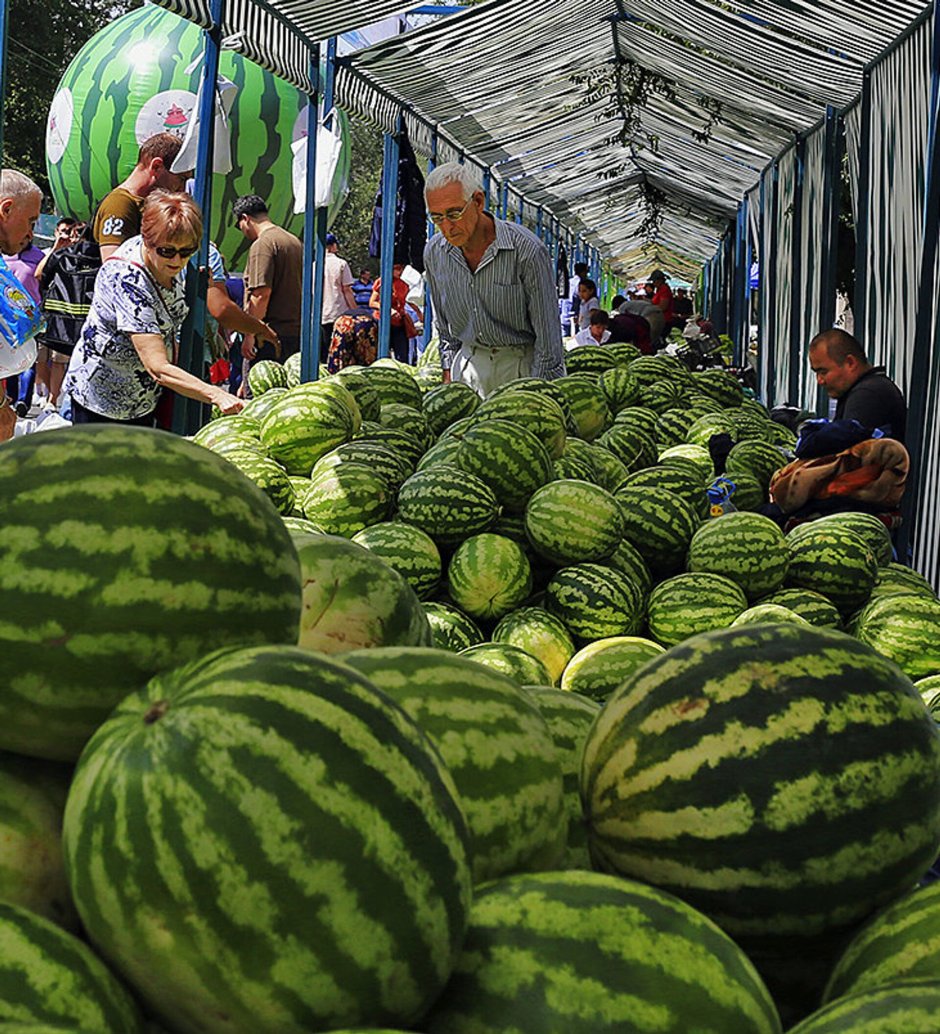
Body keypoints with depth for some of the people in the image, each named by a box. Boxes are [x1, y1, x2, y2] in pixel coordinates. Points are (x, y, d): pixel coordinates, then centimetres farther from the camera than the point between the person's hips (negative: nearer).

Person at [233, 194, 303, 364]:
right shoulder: (295, 241, 17)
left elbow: (262, 294, -19)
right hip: (297, 333, 9)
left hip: (272, 333, -9)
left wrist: (250, 335, -16)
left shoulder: (262, 245, -11)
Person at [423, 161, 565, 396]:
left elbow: (548, 332, -12)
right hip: (468, 362, 4)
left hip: (522, 364, -4)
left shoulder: (527, 250, -16)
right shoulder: (434, 253, 0)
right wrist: (449, 373, 13)